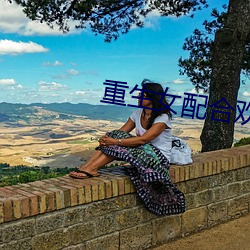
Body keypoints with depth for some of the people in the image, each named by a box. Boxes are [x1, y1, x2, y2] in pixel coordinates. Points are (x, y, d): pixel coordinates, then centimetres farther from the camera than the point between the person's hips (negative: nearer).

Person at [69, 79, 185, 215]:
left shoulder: (162, 118, -17)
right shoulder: (138, 113, 6)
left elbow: (143, 139, -28)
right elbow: (121, 132, 0)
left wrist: (115, 141, -31)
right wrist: (107, 139, -22)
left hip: (159, 158, -7)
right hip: (142, 152, 7)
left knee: (118, 147, -28)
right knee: (115, 135, -17)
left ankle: (91, 168, -25)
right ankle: (86, 168, -28)